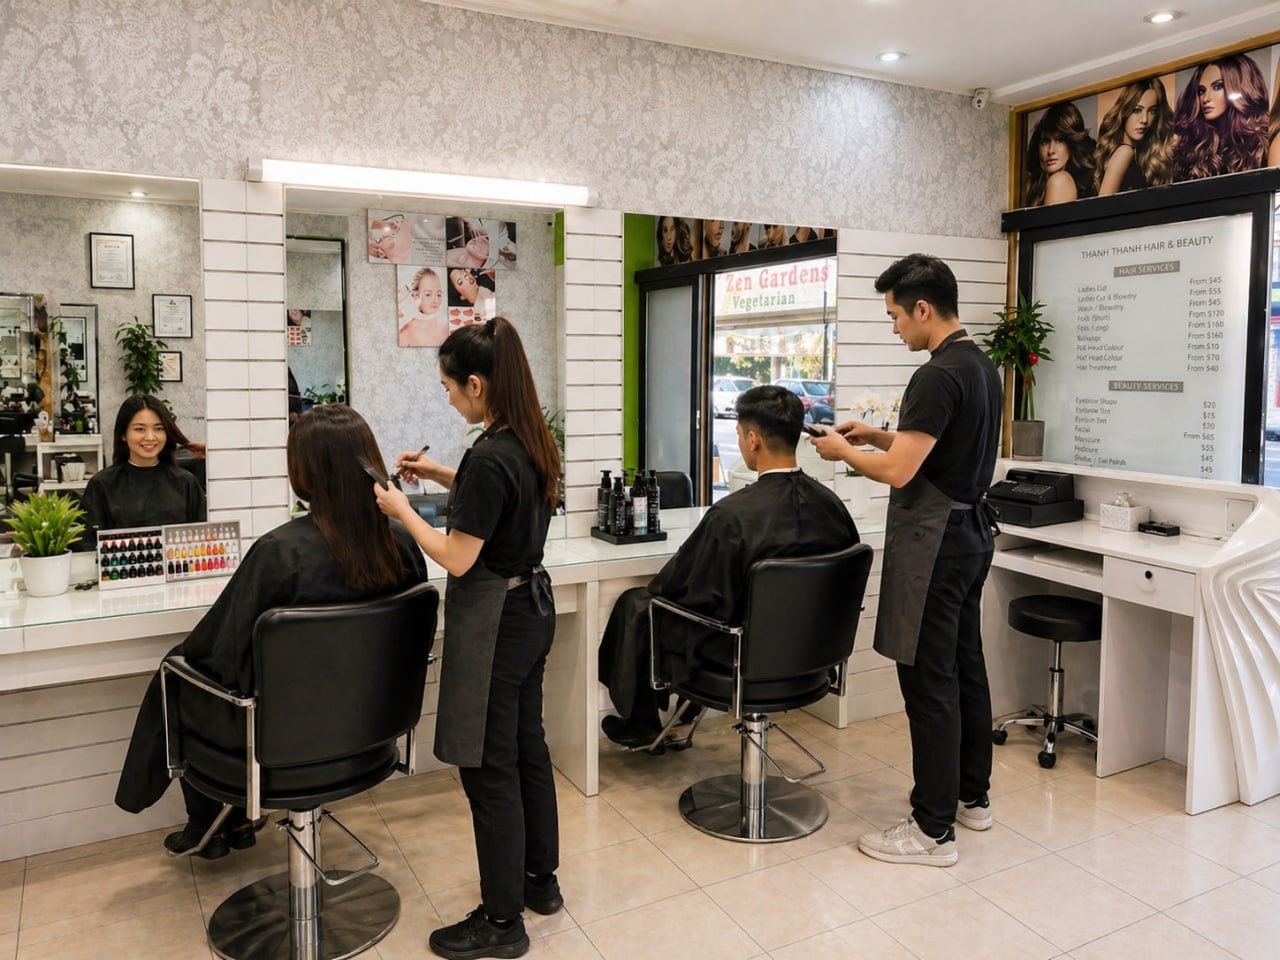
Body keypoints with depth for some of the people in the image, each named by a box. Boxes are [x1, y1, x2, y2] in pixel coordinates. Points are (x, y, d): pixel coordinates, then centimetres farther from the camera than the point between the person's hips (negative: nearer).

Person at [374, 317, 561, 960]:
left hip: (491, 622, -9)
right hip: (531, 606, 9)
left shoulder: (489, 458, -24)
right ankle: (539, 878, 37)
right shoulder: (534, 443, 4)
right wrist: (442, 475, 14)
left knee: (489, 767, 3)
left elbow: (457, 559, -20)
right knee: (527, 744, 20)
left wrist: (401, 510, -7)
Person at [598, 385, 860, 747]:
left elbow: (679, 581, -17)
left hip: (737, 654, -7)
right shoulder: (832, 503, -9)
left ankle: (639, 723, 36)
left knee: (635, 603, 17)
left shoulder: (732, 515, -29)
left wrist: (655, 586, 7)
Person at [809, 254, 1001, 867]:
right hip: (969, 534, 11)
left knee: (929, 680, -4)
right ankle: (972, 796, 32)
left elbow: (898, 471, -23)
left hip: (932, 543, -11)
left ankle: (933, 830, 6)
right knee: (965, 668, 18)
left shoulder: (938, 376, -20)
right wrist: (878, 435, 19)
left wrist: (841, 451, -6)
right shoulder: (981, 365, 14)